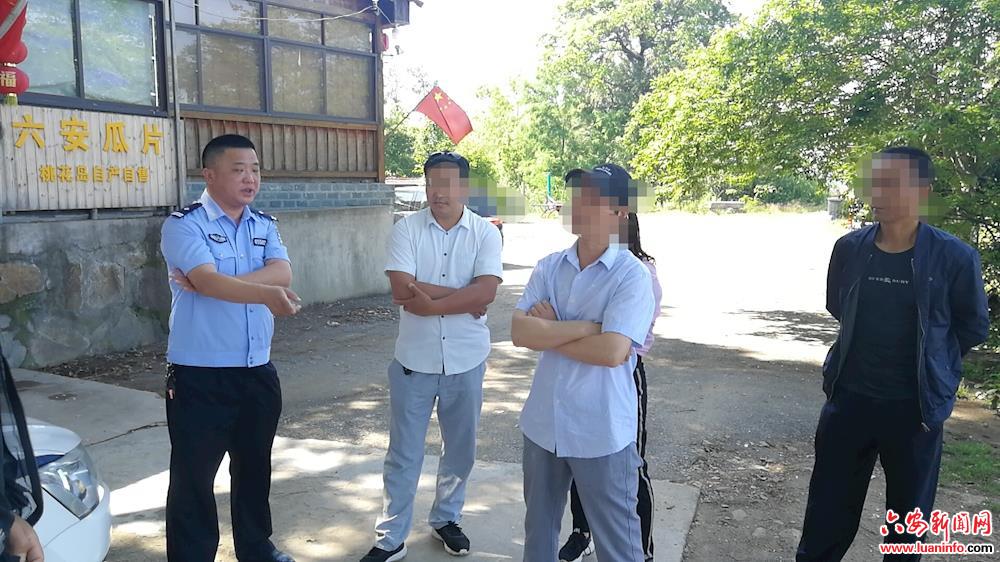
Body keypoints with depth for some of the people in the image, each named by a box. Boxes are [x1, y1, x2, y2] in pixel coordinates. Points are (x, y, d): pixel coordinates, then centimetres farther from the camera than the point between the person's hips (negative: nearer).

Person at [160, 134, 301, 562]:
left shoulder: (265, 227, 8)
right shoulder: (184, 225, -8)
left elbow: (282, 273, -10)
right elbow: (207, 280, -25)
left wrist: (216, 284, -21)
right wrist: (264, 293, -41)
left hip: (258, 372, 6)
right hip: (199, 377, -5)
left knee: (255, 468, 20)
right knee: (193, 477, 5)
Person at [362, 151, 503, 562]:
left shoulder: (485, 233, -5)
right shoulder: (406, 229, -6)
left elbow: (486, 292, -17)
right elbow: (402, 291, -18)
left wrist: (430, 302, -20)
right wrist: (464, 298, -17)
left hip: (466, 360, 1)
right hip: (414, 358, -1)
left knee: (460, 448, 17)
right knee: (403, 453, 9)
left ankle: (446, 519, 38)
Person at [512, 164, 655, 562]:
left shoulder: (633, 275, -13)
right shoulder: (548, 267, 2)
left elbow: (612, 351, -24)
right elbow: (519, 331, -9)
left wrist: (548, 332, -11)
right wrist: (586, 327, -19)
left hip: (602, 432, -5)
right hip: (542, 424, 5)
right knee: (538, 529, 23)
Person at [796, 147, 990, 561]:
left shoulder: (955, 258, -13)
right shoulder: (849, 248, -5)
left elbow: (973, 329, 1)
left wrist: (929, 362, 8)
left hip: (915, 406, -2)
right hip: (849, 398, 2)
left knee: (909, 512, 16)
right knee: (829, 506, 13)